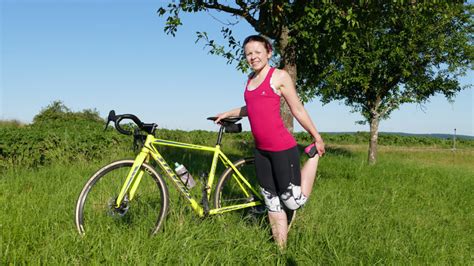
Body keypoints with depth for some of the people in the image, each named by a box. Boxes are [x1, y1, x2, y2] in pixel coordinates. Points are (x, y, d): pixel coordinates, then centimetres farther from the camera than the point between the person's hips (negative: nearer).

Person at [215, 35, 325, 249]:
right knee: (272, 203, 10)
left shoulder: (280, 76, -5)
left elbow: (298, 109, -3)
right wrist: (227, 113, 29)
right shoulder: (251, 79, 14)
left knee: (293, 202, 0)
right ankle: (281, 248, 23)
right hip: (261, 150, 7)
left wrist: (318, 138, 0)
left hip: (282, 148, -6)